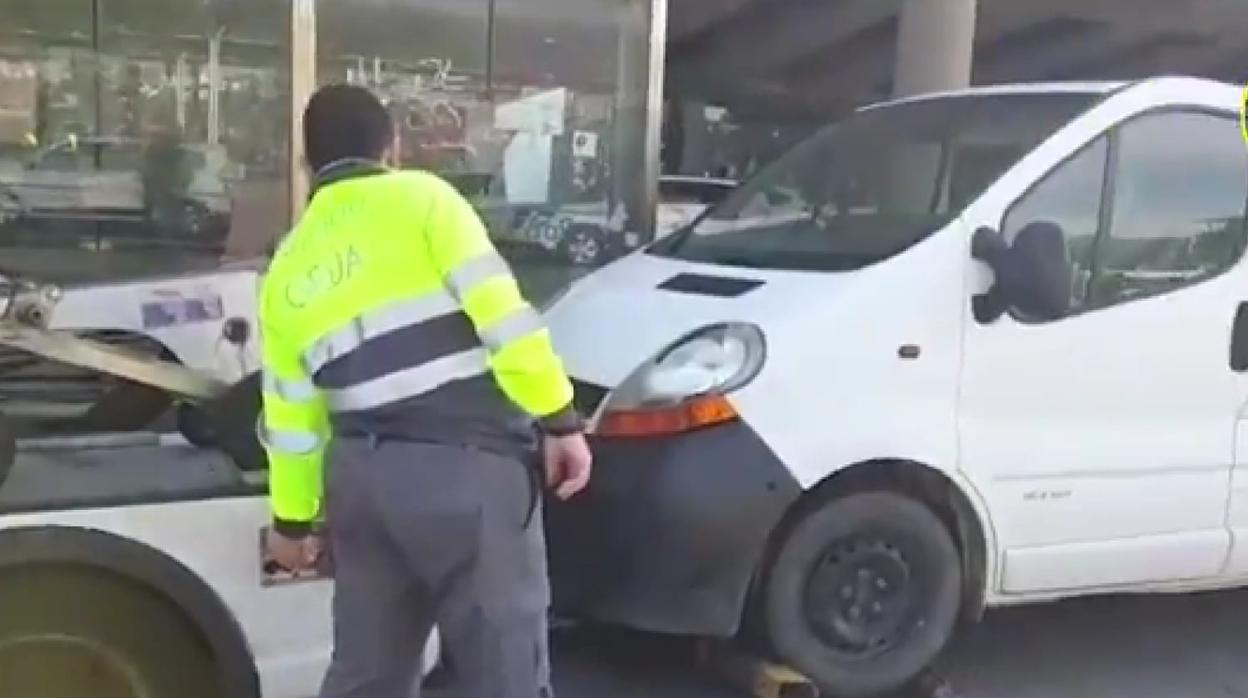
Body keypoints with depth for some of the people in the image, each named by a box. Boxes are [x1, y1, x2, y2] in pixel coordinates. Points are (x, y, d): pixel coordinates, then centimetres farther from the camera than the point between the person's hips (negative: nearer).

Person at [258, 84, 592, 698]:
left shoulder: (287, 268, 15)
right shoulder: (420, 198, 0)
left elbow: (290, 418, 19)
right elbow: (502, 314, -12)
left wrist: (292, 518, 30)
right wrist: (558, 419, -8)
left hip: (362, 474, 6)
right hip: (465, 466, -6)